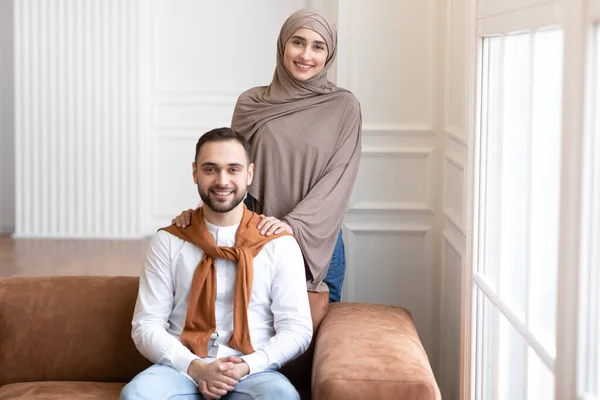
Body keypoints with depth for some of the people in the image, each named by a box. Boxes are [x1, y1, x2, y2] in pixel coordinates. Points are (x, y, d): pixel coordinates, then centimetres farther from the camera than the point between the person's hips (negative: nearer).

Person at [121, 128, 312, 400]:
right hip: (183, 368, 1)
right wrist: (194, 367, -13)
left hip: (252, 372, -1)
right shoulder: (168, 241, 9)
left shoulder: (279, 244, 6)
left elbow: (296, 329, 3)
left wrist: (246, 366, -14)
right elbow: (146, 325, 4)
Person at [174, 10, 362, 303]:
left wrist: (294, 224, -21)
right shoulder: (251, 103, 3)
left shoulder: (344, 107, -1)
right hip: (258, 238, 1)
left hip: (318, 242, -1)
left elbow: (339, 177, -9)